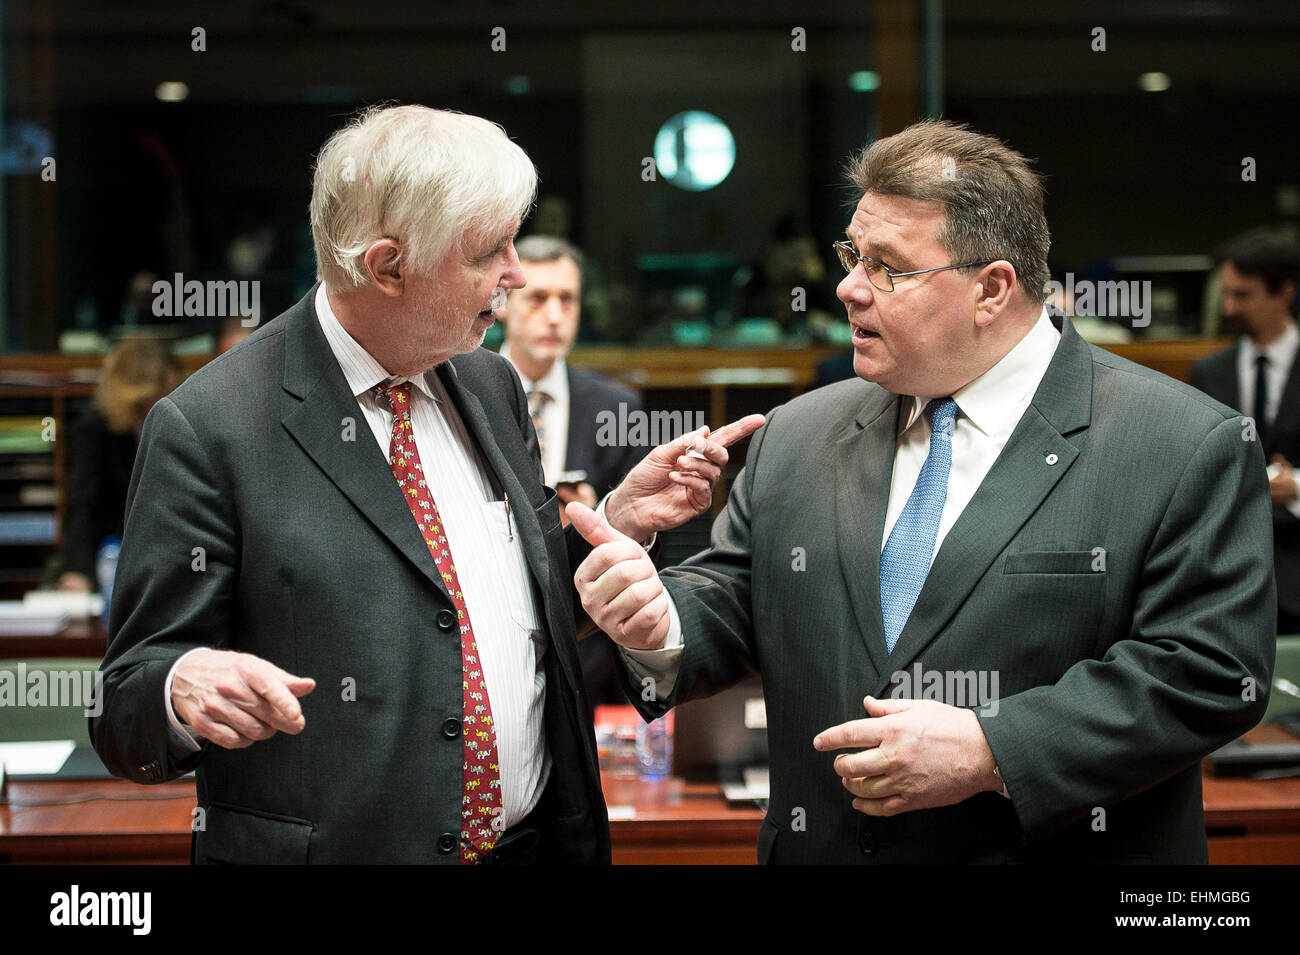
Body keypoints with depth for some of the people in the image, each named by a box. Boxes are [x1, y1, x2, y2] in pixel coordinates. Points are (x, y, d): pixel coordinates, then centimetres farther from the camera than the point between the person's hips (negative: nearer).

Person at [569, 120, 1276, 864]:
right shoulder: (795, 439, 4)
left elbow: (1212, 671, -17)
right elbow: (729, 606, 6)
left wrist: (992, 752, -22)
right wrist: (663, 627, -17)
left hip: (1055, 851, -4)